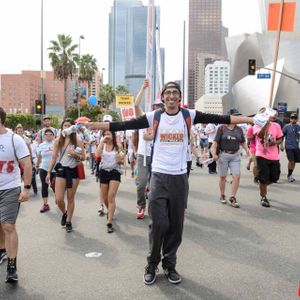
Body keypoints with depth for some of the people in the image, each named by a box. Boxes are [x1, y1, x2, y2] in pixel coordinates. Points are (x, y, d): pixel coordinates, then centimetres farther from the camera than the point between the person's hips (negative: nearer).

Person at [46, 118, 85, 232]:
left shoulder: (78, 141, -2)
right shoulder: (58, 141, 3)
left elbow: (83, 157, 0)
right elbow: (53, 158, 7)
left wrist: (75, 154, -20)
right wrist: (48, 172, 4)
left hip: (73, 171, -1)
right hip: (61, 170, 1)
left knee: (70, 198, 7)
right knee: (59, 199, -5)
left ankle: (68, 221, 23)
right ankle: (64, 213, 28)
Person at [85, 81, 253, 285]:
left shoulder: (189, 115, 2)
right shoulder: (155, 117, 0)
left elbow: (220, 119, -2)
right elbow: (125, 125, -5)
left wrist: (251, 119, -7)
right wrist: (93, 125, -11)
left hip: (180, 177, 1)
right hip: (159, 176, -1)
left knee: (175, 225, 8)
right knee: (158, 223, -3)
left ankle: (170, 265, 25)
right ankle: (152, 264, 19)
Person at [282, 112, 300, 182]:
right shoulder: (287, 126, -2)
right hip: (289, 147, -3)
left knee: (294, 162, 6)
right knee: (291, 161, -9)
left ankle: (290, 175, 23)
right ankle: (289, 175, 9)